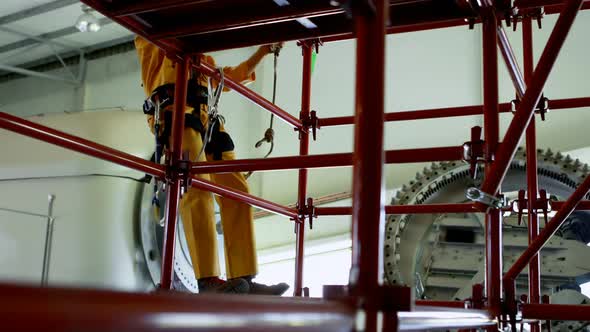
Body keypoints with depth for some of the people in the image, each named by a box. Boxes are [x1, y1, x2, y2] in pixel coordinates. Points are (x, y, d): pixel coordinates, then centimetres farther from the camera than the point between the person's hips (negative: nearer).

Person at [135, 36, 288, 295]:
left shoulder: (203, 60, 38)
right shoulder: (154, 47, 24)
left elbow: (235, 76, 45)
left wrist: (263, 51, 38)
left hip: (207, 121, 7)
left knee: (237, 191, -8)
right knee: (197, 189, -24)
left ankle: (242, 279, -10)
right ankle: (208, 281, -33)